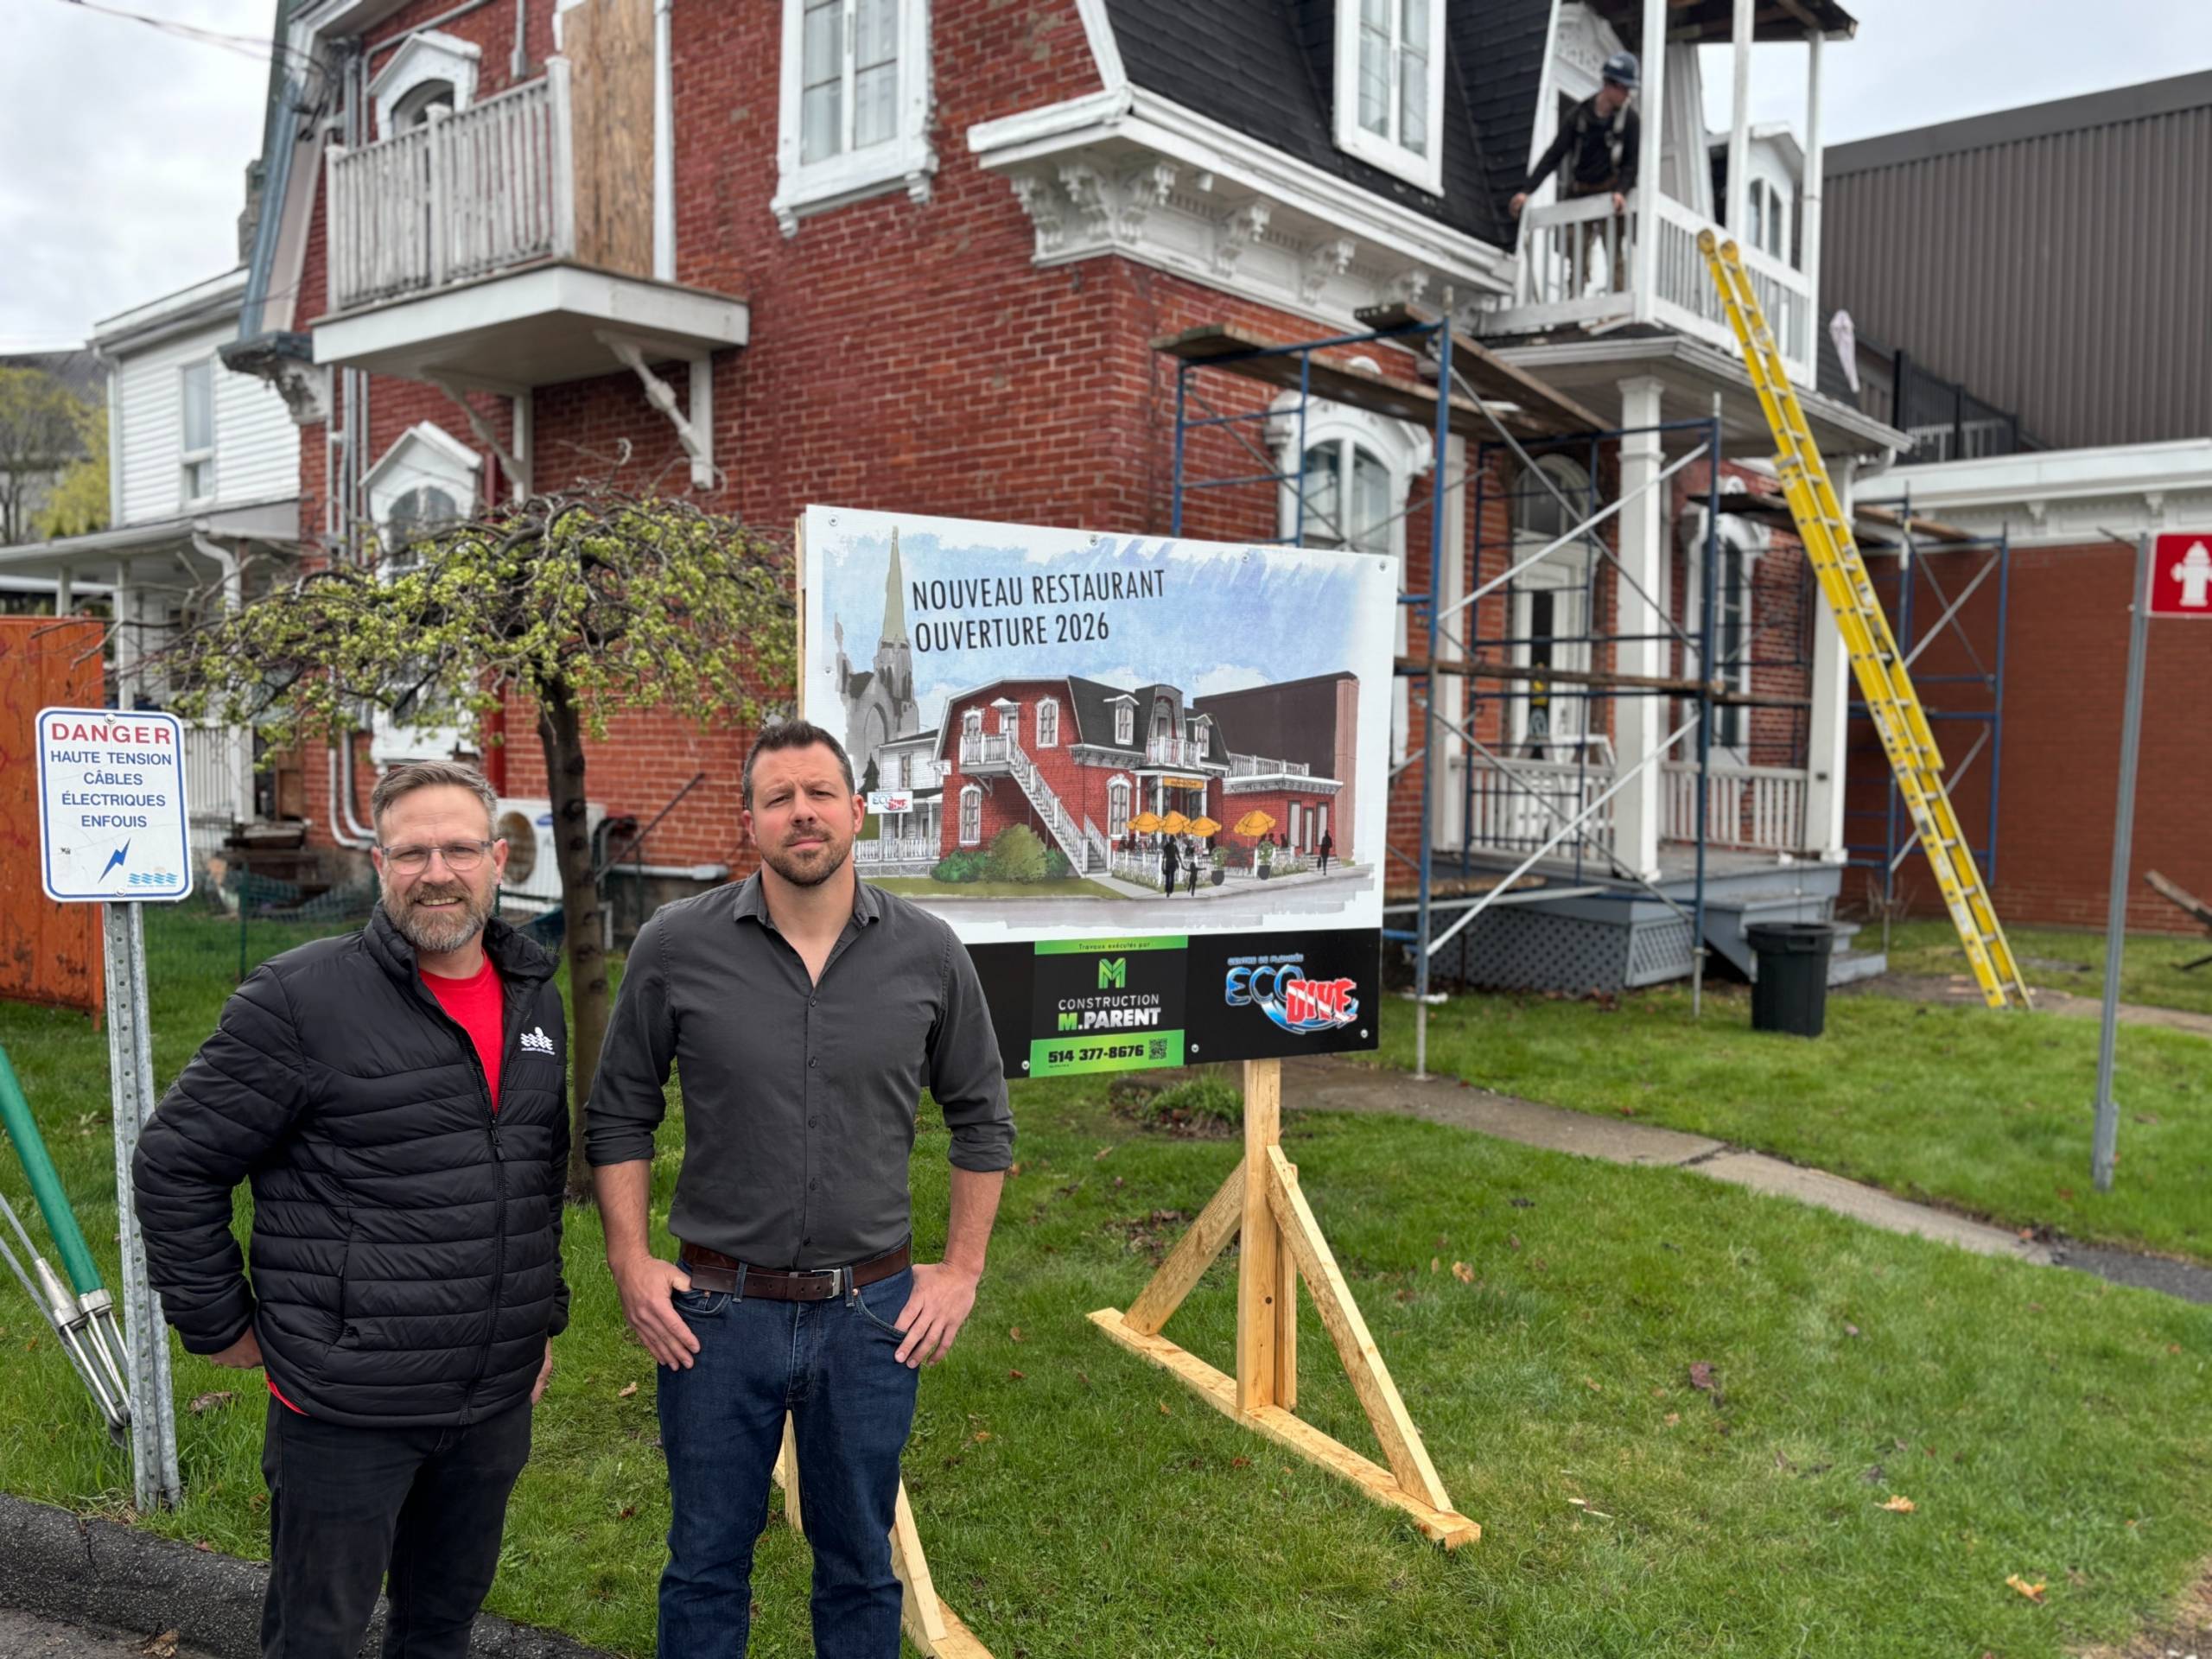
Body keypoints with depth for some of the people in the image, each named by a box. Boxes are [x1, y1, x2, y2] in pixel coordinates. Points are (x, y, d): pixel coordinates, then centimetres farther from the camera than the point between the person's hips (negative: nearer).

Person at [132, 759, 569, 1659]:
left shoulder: (535, 998, 6)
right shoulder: (299, 999, -14)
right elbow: (176, 1164, -8)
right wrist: (220, 1325, -6)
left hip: (498, 1397, 5)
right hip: (347, 1411, -5)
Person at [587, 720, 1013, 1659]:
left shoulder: (928, 954, -5)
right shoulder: (676, 947, -7)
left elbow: (981, 1120, 5)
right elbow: (619, 1115, 3)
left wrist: (961, 1270, 2)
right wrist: (630, 1263, -3)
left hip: (873, 1310, 1)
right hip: (718, 1308, 0)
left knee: (860, 1568, 17)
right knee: (706, 1565, 16)